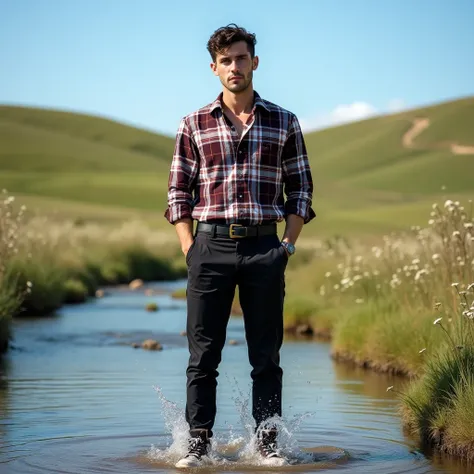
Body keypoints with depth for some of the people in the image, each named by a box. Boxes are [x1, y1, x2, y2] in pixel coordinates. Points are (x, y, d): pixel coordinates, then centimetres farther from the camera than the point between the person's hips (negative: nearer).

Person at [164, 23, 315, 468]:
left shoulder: (284, 122, 8)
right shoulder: (194, 125, 8)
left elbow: (300, 187, 10)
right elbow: (178, 191, 8)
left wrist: (288, 245, 1)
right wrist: (190, 249, -1)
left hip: (264, 247, 0)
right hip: (210, 244, 0)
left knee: (266, 355, 3)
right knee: (203, 354, 0)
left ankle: (267, 444, 10)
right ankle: (198, 443, 7)